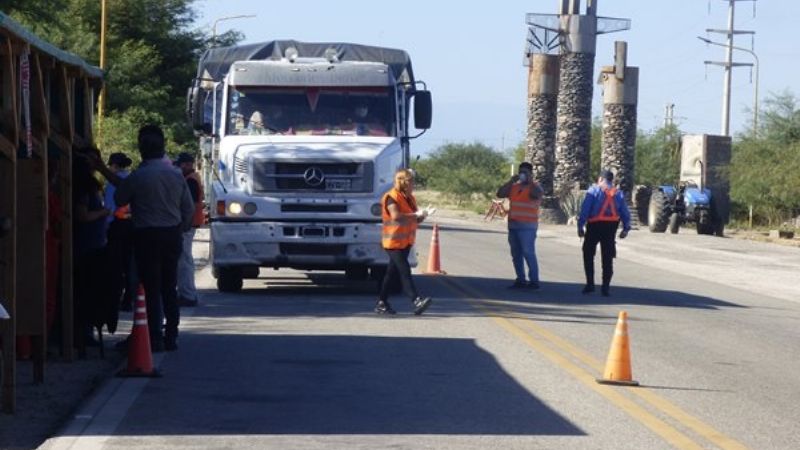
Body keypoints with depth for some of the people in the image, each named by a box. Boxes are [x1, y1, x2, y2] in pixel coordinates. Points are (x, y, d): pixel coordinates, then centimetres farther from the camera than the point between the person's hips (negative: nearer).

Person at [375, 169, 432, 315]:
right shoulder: (392, 197, -13)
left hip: (406, 241, 9)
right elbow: (395, 215, -28)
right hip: (394, 241, -9)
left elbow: (413, 219, 24)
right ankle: (416, 301, -23)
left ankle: (381, 303, 17)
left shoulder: (410, 198, 14)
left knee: (393, 272, 11)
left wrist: (420, 217, 1)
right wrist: (415, 215, -26)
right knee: (404, 271, -15)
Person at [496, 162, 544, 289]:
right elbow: (500, 194, 4)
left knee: (528, 253, -12)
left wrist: (530, 181, -17)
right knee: (516, 254, 8)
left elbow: (538, 194, -23)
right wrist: (511, 181, -3)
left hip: (527, 227, -7)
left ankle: (534, 281, -11)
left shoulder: (534, 187, 0)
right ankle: (520, 280, 14)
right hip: (513, 225, 7)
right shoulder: (513, 187, 15)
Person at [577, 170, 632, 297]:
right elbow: (625, 213, 7)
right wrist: (626, 228, 13)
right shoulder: (618, 194, 11)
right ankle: (606, 287, 2)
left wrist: (580, 226, -9)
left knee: (588, 254, 11)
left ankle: (590, 284, 5)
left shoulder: (594, 190, -1)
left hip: (595, 225, -3)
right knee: (607, 257, 7)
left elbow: (585, 209, -9)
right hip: (611, 227, 3)